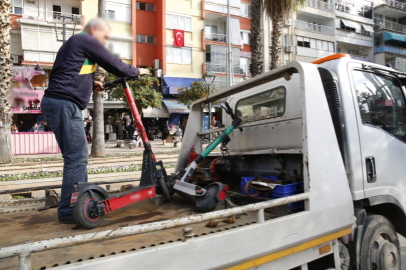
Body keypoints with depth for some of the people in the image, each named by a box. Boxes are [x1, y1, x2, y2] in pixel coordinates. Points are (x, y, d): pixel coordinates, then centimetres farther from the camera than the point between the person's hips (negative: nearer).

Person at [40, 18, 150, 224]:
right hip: (63, 104, -10)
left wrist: (91, 84, 20)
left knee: (77, 156, 12)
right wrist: (137, 72, 13)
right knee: (77, 157, -11)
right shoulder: (87, 40, -2)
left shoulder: (73, 42, 27)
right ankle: (69, 210, -6)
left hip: (58, 102, 10)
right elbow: (114, 65, -2)